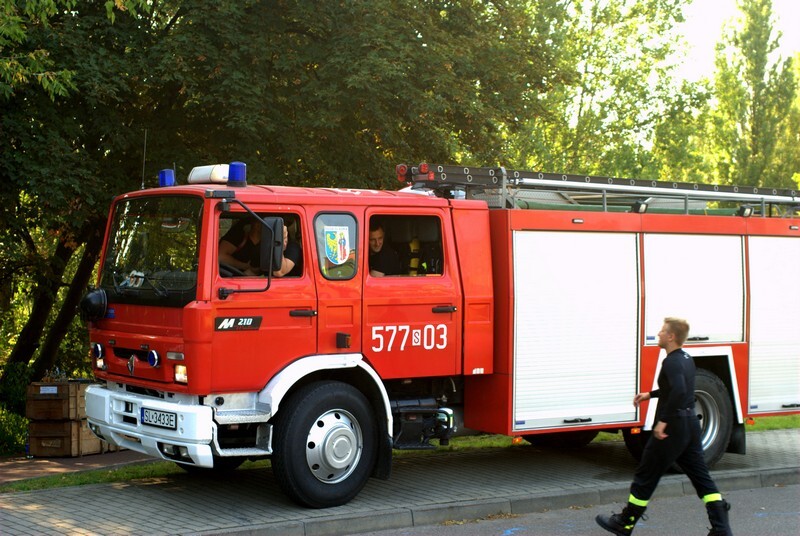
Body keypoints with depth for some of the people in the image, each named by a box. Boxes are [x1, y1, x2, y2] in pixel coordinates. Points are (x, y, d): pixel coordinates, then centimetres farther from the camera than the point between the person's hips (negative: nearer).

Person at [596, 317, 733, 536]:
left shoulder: (672, 362, -18)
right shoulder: (686, 359, 11)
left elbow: (679, 391, -35)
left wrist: (663, 421, -31)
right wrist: (650, 395, 31)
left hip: (672, 428, -9)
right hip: (690, 423, 9)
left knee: (646, 476, 4)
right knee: (701, 477, 8)